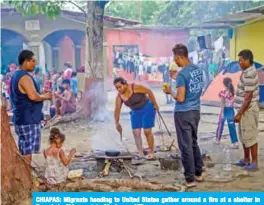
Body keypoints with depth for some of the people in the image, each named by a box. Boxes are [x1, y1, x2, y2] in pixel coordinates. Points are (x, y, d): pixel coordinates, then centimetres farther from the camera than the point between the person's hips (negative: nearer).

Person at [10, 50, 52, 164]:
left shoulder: (16, 75, 15)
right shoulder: (25, 77, -17)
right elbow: (33, 96, -29)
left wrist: (41, 96, 14)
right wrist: (45, 96, -10)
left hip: (21, 119, 10)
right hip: (28, 120, -10)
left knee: (24, 150, 16)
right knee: (27, 151, -4)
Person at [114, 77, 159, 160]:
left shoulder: (135, 87, -26)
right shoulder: (119, 96, -10)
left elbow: (149, 92, -18)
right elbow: (117, 110, -5)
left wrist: (155, 104, -13)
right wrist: (117, 123, -7)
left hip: (147, 109, -5)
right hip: (136, 112, 5)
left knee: (147, 132, -7)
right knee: (136, 132, -4)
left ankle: (151, 153, 2)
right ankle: (140, 153, 3)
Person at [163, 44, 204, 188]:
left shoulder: (182, 74, -19)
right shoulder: (198, 70, 6)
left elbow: (180, 98, -21)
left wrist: (170, 92, -3)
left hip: (183, 114, -8)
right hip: (195, 111, 8)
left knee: (185, 146, -1)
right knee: (193, 143, 20)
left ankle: (190, 178, 4)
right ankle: (198, 173, 27)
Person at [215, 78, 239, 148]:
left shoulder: (223, 92, -15)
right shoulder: (233, 91, 0)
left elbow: (223, 104, -14)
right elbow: (233, 102, 5)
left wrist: (222, 113, -11)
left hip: (225, 110, -4)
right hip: (231, 110, 4)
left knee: (221, 124, 14)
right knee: (232, 126, 5)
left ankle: (218, 139, 30)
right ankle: (235, 143, -1)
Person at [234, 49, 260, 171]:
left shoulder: (249, 75, -22)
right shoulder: (247, 71, 10)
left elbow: (248, 97, -23)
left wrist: (239, 113, -20)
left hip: (248, 110, -10)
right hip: (245, 109, 10)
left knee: (250, 136, -2)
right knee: (244, 136, 17)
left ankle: (254, 162, 7)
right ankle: (246, 160, 27)